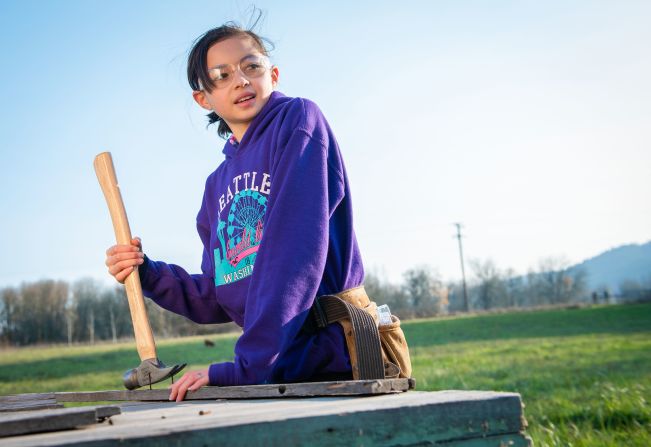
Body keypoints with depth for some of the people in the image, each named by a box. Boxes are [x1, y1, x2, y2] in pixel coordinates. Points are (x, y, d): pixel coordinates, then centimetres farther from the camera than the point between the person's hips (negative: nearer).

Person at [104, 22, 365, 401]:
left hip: (335, 356, -6)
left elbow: (298, 246, -17)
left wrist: (248, 364, -20)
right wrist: (149, 274, 0)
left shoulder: (298, 120, -5)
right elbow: (220, 301, 16)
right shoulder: (218, 185, 14)